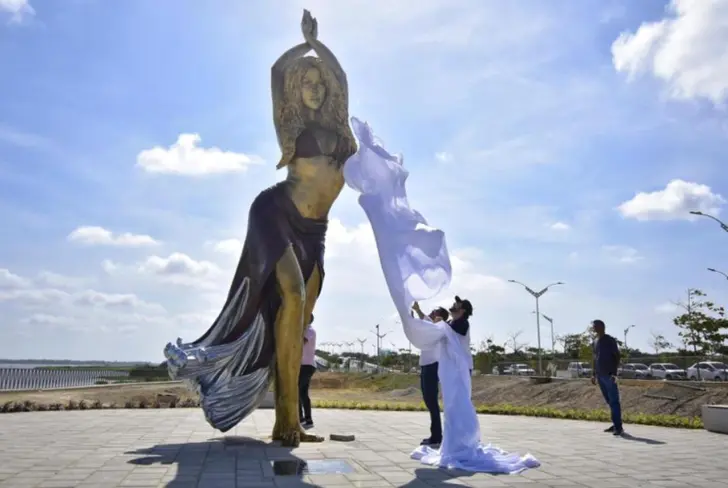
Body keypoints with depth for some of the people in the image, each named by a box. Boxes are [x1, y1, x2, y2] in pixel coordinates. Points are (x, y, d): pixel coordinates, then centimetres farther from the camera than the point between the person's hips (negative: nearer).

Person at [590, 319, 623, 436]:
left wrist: (614, 373, -16)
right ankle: (615, 425, 16)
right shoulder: (596, 341, 15)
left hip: (609, 375, -7)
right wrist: (593, 374, 14)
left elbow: (617, 356, -8)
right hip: (600, 376, 7)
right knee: (609, 401, 10)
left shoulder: (610, 340, -5)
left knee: (614, 401, -8)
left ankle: (618, 427, -9)